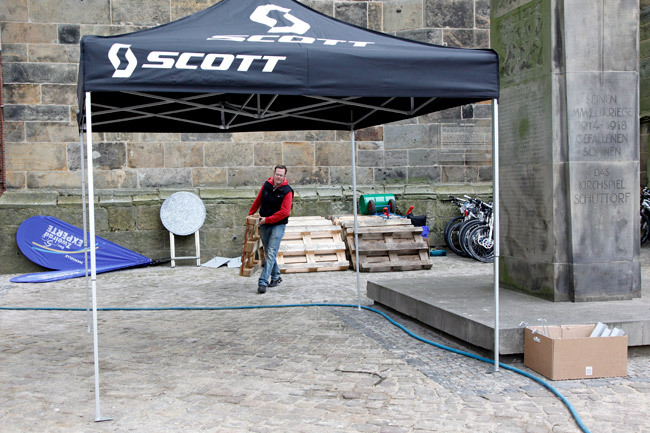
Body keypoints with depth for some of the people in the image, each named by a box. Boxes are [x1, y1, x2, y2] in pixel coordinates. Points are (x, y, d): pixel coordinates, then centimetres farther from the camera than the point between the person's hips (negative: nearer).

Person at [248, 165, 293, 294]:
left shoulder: (287, 191, -13)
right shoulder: (266, 185, 2)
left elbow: (284, 212, -19)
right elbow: (258, 201, 16)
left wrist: (267, 219, -18)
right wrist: (250, 214, 20)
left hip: (278, 225, -5)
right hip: (264, 225, 5)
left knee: (271, 253, -12)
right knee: (268, 253, 14)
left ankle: (263, 282, -13)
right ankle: (275, 277, 30)